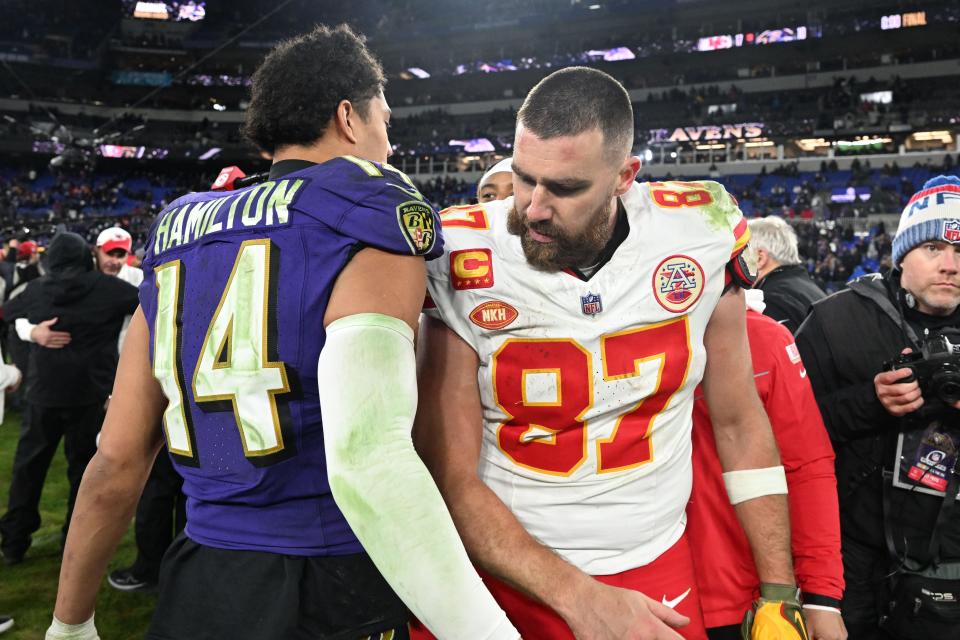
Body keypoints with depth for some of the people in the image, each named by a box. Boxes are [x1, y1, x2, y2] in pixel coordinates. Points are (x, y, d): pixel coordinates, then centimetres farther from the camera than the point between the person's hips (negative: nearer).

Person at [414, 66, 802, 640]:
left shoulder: (698, 236, -10)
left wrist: (779, 594, 3)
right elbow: (451, 479, -13)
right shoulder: (464, 267, -16)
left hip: (658, 575, 2)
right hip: (511, 577, -1)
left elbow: (738, 423, 1)